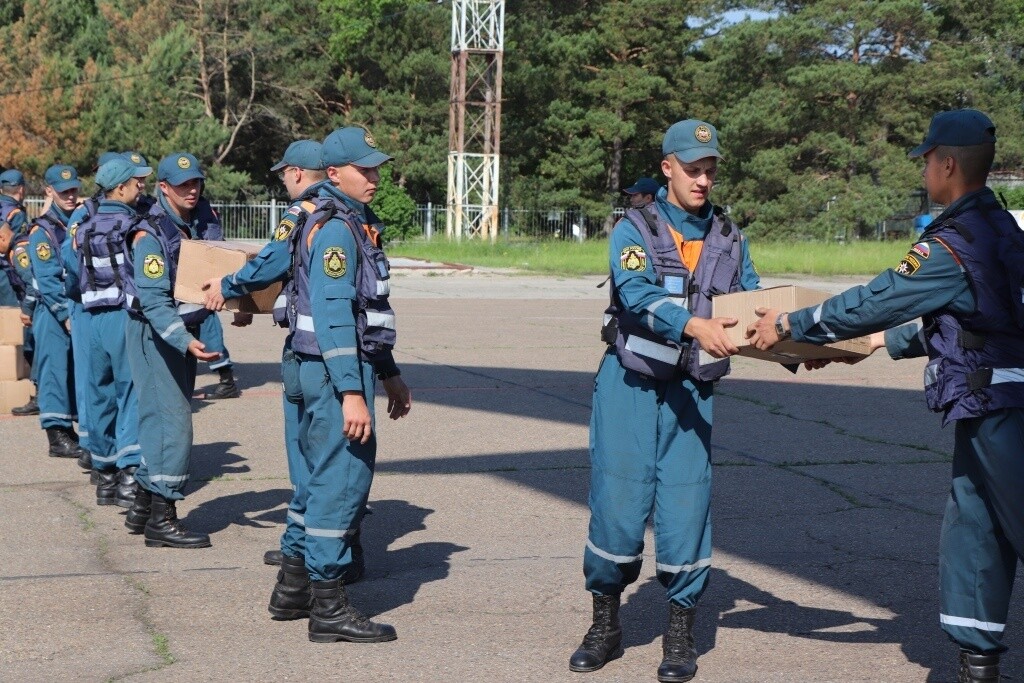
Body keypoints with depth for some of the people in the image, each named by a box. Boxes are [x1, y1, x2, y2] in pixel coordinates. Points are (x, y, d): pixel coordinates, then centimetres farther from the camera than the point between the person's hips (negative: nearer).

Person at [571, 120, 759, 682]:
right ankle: (605, 626, 16)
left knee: (686, 503, -1)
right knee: (618, 500, -2)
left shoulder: (729, 238, 8)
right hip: (629, 383, -2)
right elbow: (637, 296, -22)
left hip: (690, 391, 2)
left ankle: (681, 635, 12)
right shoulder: (634, 229, -4)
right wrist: (694, 324, -38)